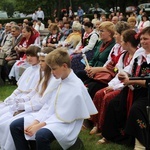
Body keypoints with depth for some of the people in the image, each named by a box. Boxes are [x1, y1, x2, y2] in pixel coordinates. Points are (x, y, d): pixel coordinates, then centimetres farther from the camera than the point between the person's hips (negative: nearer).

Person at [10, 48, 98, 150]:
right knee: (15, 126, 0)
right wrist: (35, 122, -4)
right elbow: (49, 106, 11)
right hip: (51, 118, 9)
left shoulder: (76, 86, -17)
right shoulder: (60, 82, 11)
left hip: (65, 125, -9)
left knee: (41, 135, -40)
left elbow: (64, 117, -19)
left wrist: (40, 125, -19)